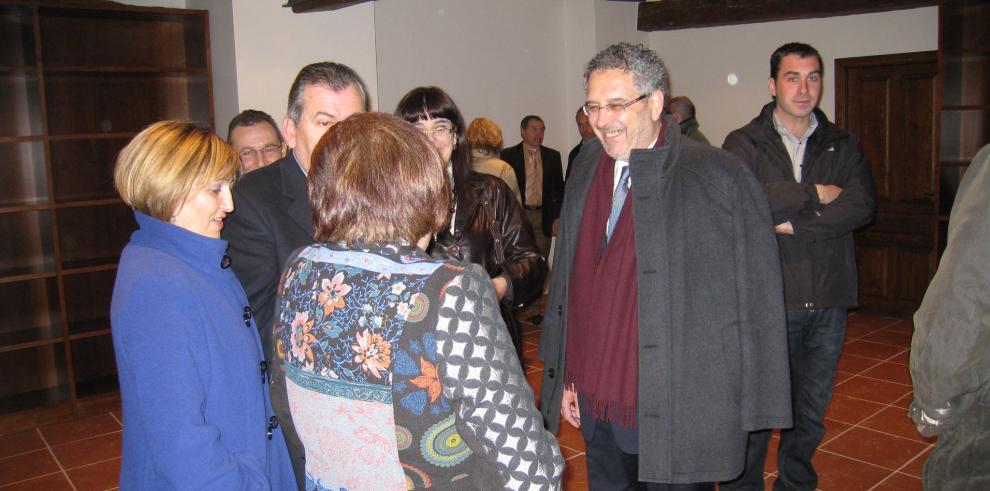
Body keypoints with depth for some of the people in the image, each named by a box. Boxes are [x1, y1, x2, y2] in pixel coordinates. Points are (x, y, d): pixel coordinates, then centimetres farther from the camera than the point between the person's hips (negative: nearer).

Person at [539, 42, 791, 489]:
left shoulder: (720, 178, -12)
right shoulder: (586, 170, 6)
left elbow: (757, 304, -10)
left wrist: (753, 410, -9)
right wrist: (563, 377, 11)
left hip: (675, 417, -5)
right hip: (593, 405, 6)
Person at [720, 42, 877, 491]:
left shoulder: (843, 146, 10)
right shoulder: (743, 144, 1)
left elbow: (862, 206, -6)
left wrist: (794, 225, -15)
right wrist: (814, 194, -11)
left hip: (827, 302, 4)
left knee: (811, 412, 16)